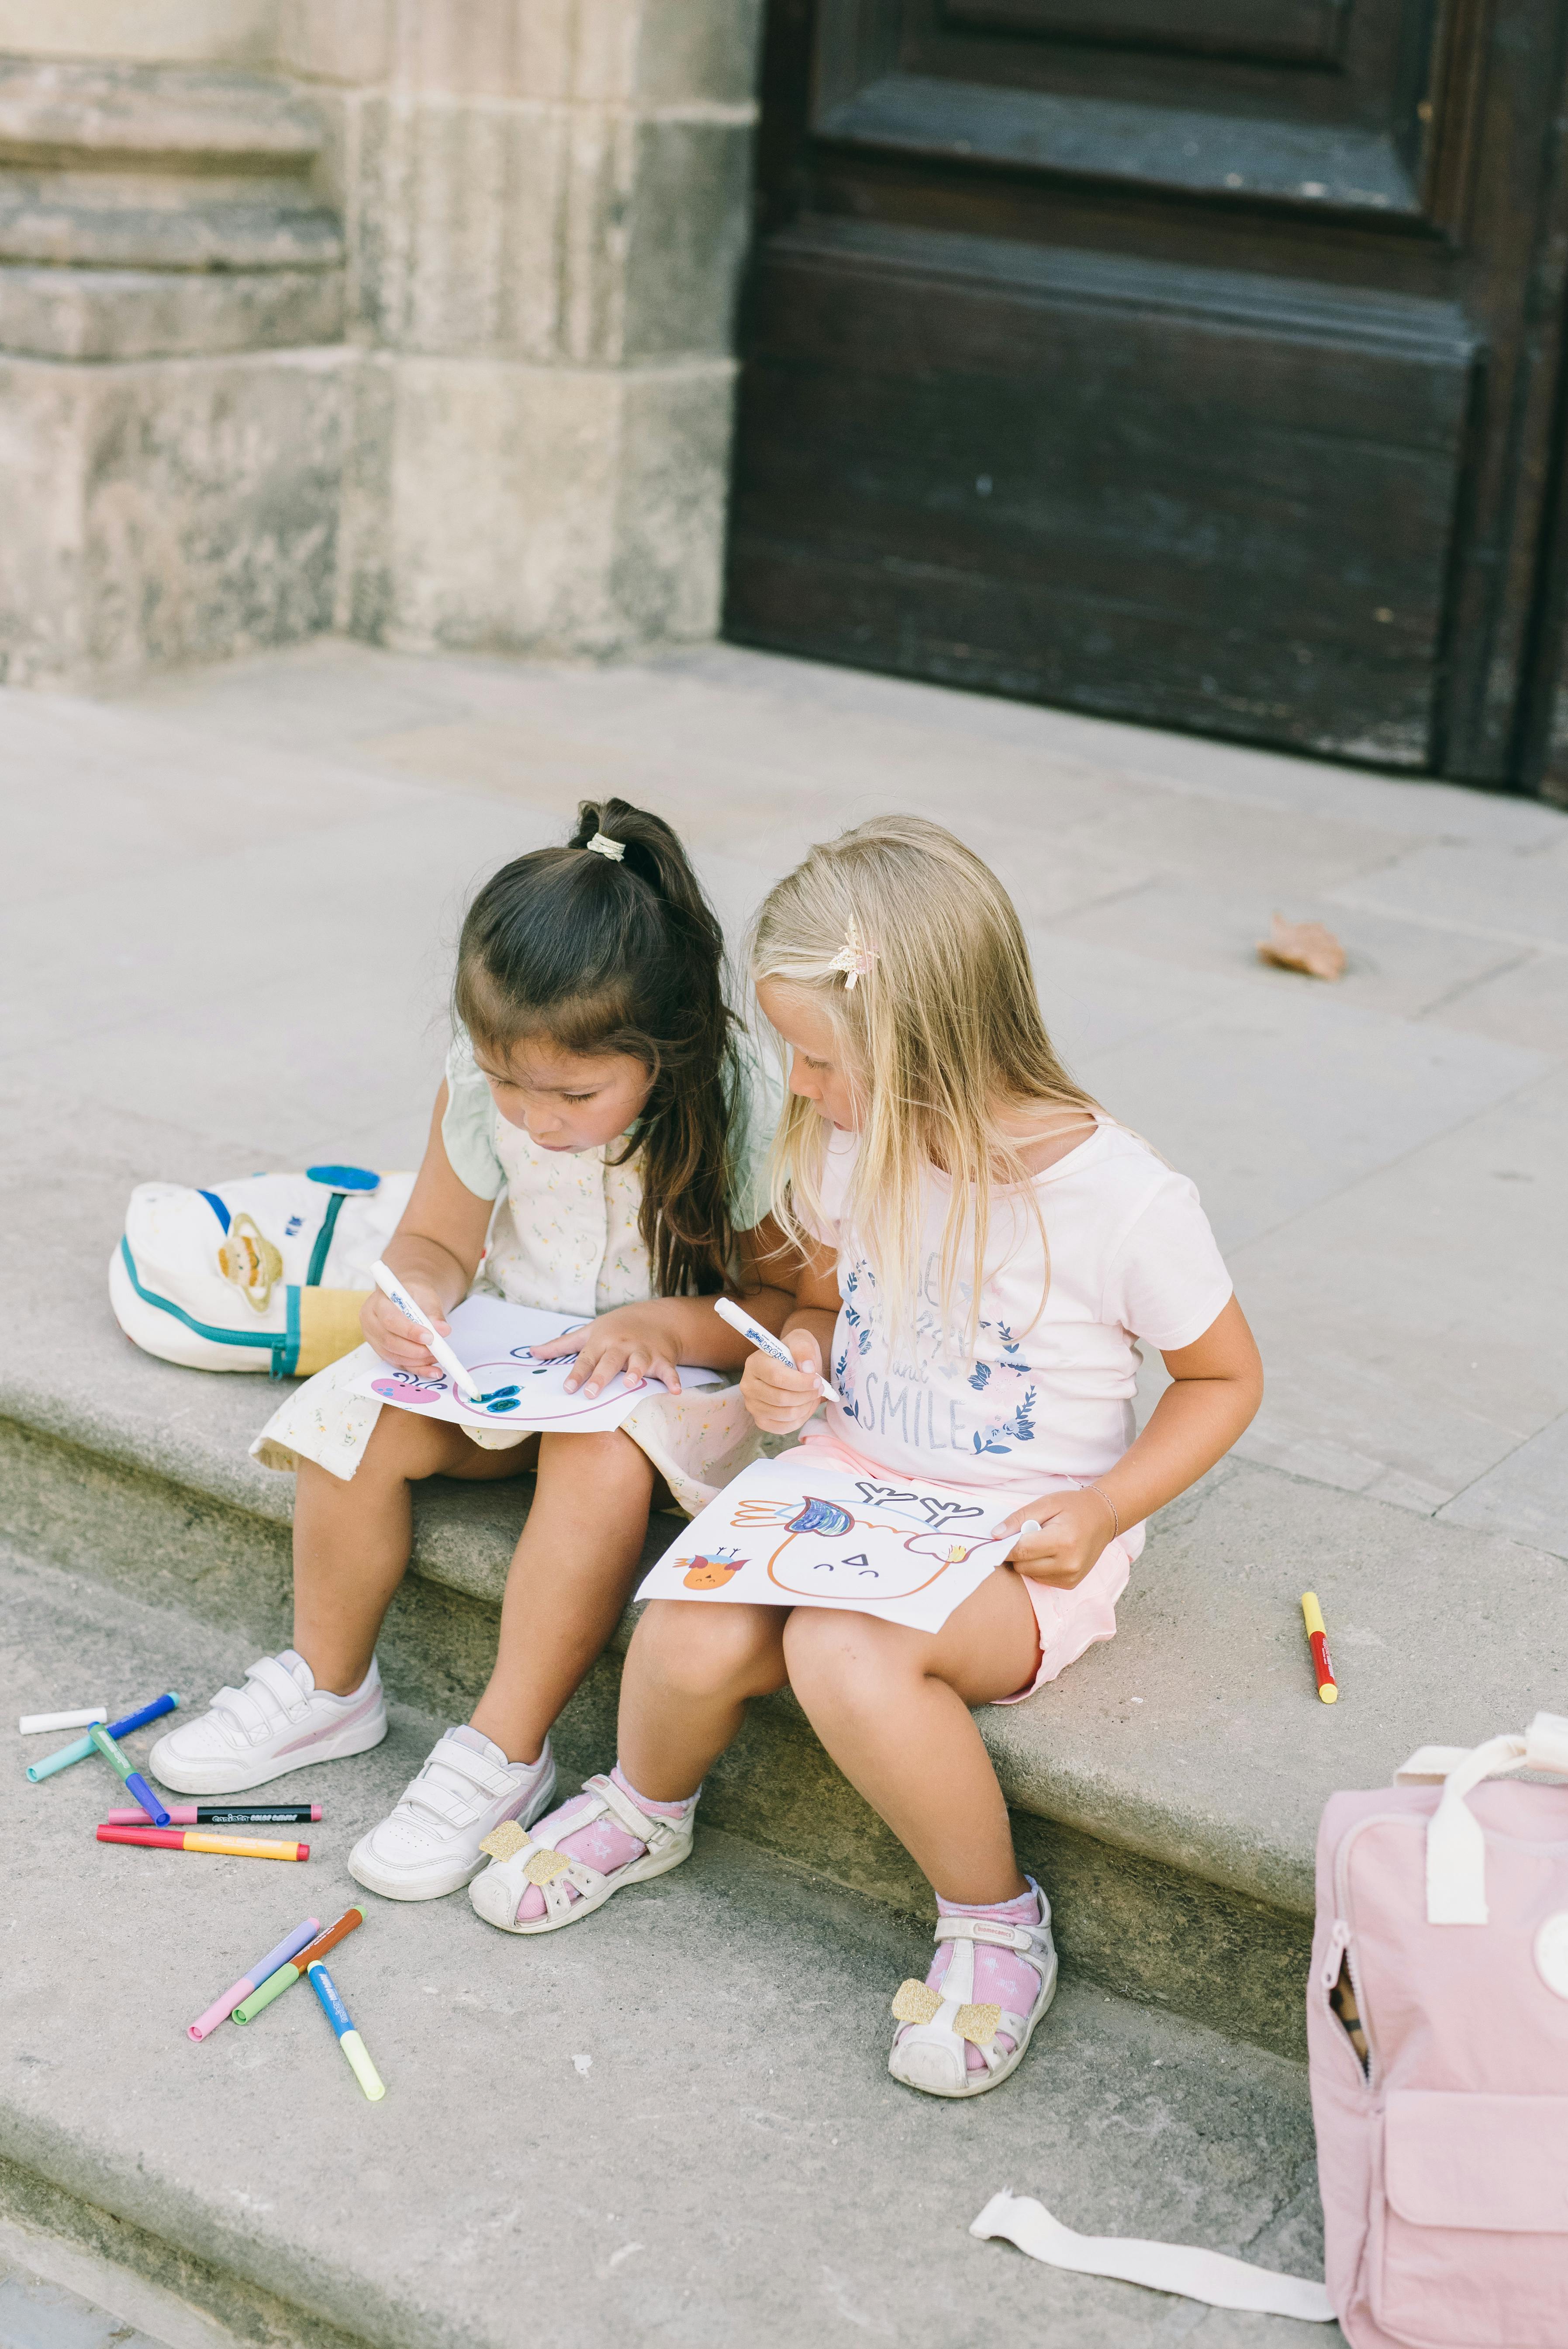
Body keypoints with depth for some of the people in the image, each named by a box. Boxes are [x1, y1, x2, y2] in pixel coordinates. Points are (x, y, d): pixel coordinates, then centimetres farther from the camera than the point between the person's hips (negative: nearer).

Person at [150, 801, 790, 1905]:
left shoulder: (740, 1118, -25)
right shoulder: (481, 1087, -14)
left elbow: (799, 1305, -16)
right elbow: (437, 1239, 1)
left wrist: (667, 1325, -32)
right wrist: (413, 1295, -23)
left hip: (681, 1371, -4)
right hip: (511, 1352, 5)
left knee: (600, 1459, -36)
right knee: (355, 1418, -19)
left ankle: (505, 1750, -21)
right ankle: (329, 1687, 5)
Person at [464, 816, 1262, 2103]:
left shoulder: (1124, 1200, -19)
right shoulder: (847, 1150, -4)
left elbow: (1224, 1378, -3)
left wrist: (1101, 1512, -16)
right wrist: (794, 1362, -6)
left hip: (1021, 1541, -5)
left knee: (847, 1655, -34)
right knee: (691, 1641, -22)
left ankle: (998, 1922, -9)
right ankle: (644, 1809, 15)